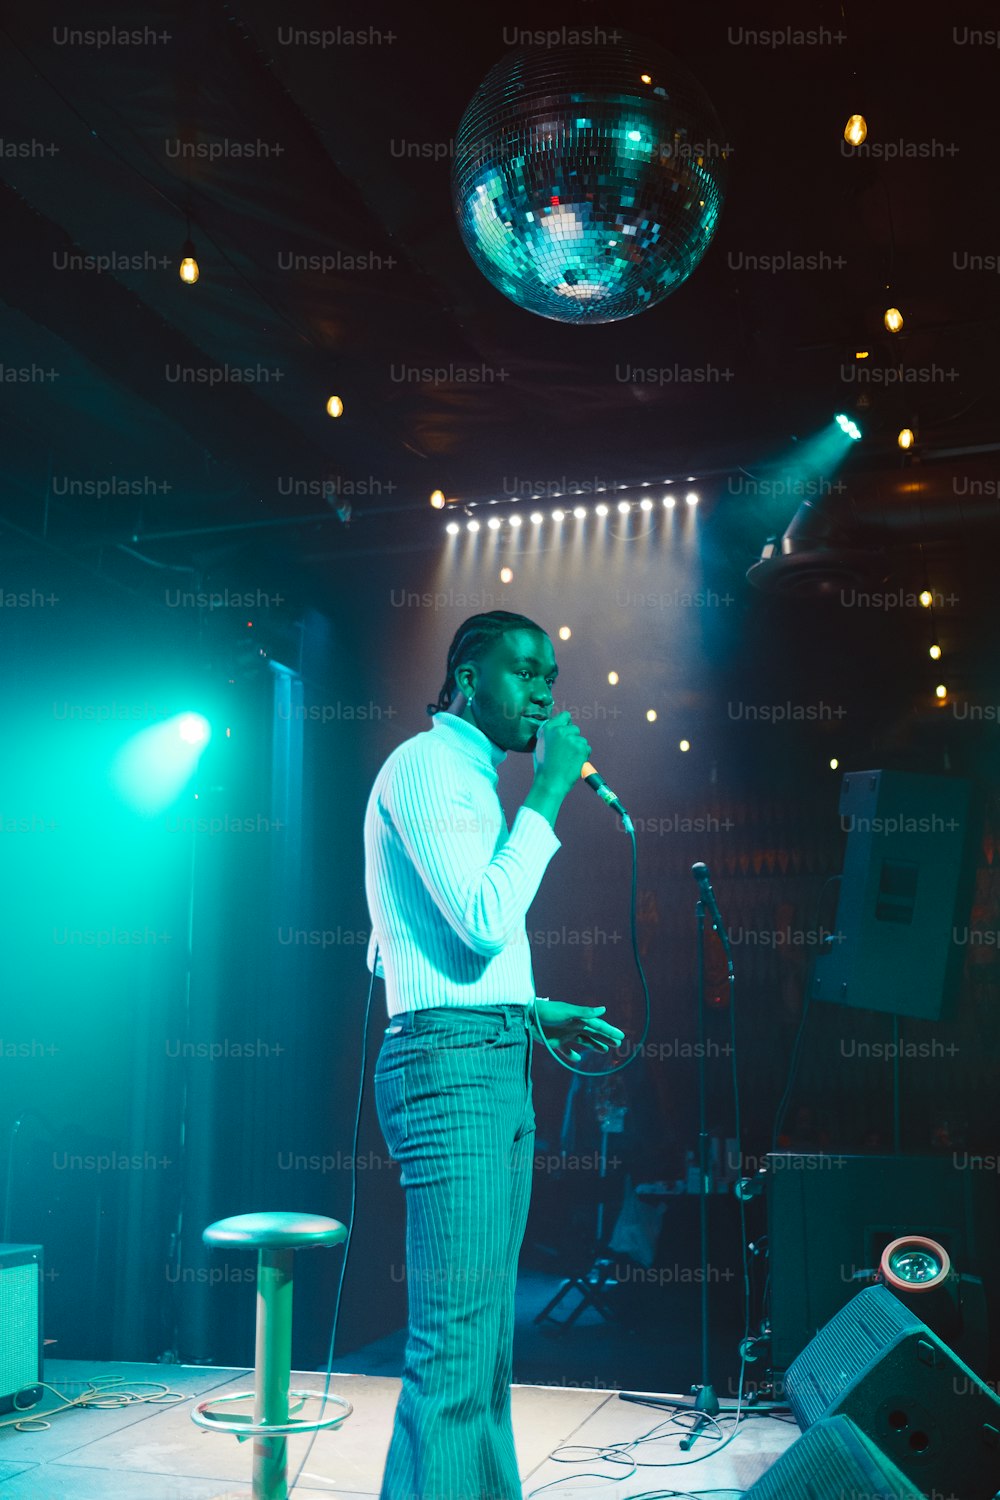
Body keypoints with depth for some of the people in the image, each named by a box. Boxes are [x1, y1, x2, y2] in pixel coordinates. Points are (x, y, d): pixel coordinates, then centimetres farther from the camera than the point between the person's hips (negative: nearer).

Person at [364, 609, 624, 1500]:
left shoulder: (472, 779, 23)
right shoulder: (426, 764, -8)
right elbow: (485, 924, -20)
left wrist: (534, 1010, 20)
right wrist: (548, 792, -13)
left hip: (500, 1065, 10)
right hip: (450, 1062, -10)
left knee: (490, 1337, 13)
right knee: (455, 1346, -10)